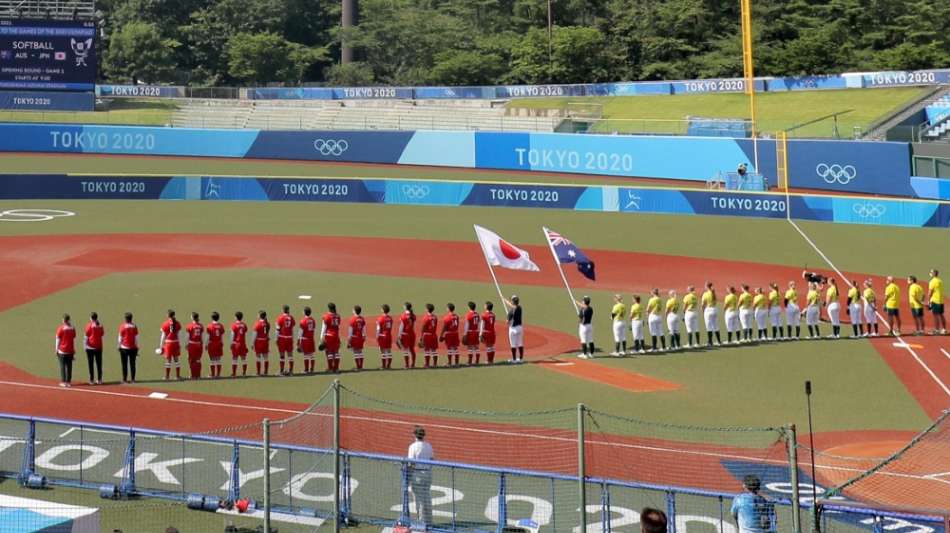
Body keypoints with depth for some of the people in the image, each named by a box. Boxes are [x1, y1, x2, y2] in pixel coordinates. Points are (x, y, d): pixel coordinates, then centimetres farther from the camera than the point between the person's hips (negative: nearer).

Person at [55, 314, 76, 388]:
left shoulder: (61, 328, -11)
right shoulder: (72, 328, 1)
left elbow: (58, 340, -7)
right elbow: (74, 339, 8)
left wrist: (56, 350, 1)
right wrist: (74, 350, 16)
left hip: (62, 351, -3)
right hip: (70, 350, 3)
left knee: (62, 366, 3)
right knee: (69, 366, 9)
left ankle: (63, 382, 1)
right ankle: (69, 381, 11)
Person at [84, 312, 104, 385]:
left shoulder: (89, 325, -10)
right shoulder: (100, 325, 0)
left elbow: (86, 336, -8)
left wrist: (85, 345, 1)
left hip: (90, 347, -4)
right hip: (99, 347, 4)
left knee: (91, 364, 1)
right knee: (99, 364, 9)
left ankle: (92, 380, 0)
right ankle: (99, 380, 10)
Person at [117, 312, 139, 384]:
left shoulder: (122, 326, -7)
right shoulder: (134, 326, 0)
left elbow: (120, 337, -4)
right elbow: (136, 337, 3)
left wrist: (119, 346, 5)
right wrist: (137, 347, 10)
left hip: (124, 348, -2)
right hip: (133, 348, 2)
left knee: (125, 364, 2)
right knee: (132, 364, 7)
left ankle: (125, 379, 1)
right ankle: (133, 379, 6)